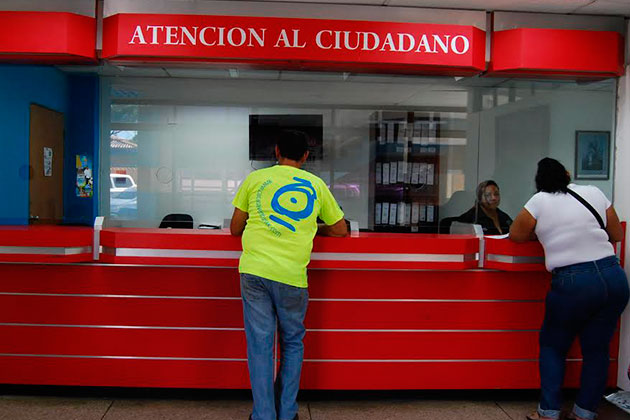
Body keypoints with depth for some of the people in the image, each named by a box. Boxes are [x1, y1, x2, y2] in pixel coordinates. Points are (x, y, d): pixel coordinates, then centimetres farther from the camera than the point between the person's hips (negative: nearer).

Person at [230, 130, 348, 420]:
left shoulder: (255, 178, 9)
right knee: (292, 345, 16)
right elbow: (341, 230, 20)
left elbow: (235, 229, 13)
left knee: (260, 345, 7)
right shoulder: (317, 185, 11)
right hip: (293, 276, 0)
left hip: (253, 270, 0)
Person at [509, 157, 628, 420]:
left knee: (552, 346, 15)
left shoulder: (539, 201, -1)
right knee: (597, 349, 16)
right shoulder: (593, 192, 9)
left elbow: (515, 235, 9)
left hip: (572, 284, -3)